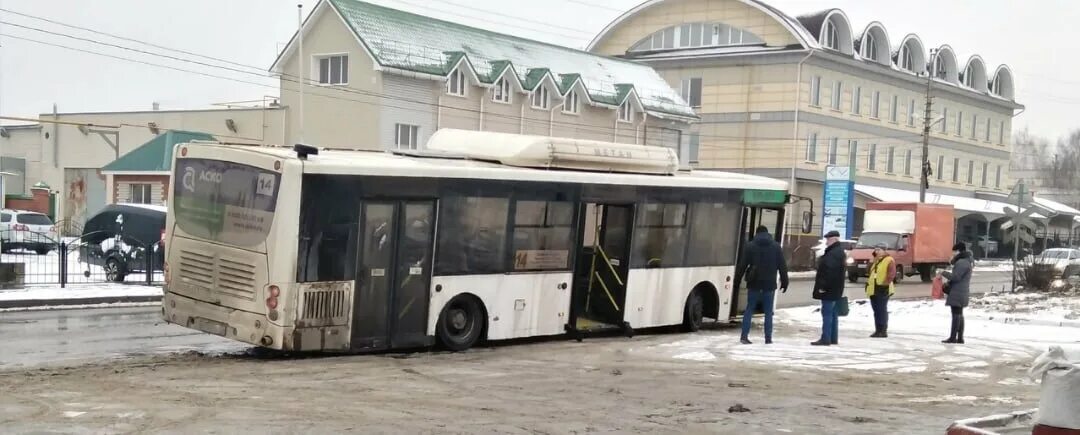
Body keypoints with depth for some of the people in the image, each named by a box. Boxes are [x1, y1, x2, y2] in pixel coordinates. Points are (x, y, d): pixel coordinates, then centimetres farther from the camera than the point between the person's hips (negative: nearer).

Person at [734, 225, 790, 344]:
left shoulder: (751, 246, 1)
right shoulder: (776, 246, 5)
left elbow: (742, 265, 0)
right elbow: (782, 266, 5)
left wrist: (737, 282, 6)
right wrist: (784, 282, 11)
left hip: (754, 284, 0)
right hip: (769, 285, 0)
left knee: (749, 309, 6)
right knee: (768, 312, 5)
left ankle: (744, 336, -1)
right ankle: (768, 338, 2)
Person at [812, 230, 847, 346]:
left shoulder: (834, 254, -19)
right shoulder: (839, 252, 17)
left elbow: (830, 272, -27)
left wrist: (823, 286, -23)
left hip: (829, 290, -11)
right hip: (835, 290, 11)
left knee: (827, 313, -8)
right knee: (833, 314, 14)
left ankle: (826, 339, -8)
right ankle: (833, 338, 19)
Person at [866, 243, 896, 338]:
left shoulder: (889, 260, -6)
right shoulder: (876, 261, 22)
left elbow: (891, 274, -15)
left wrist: (885, 284, -21)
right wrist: (868, 283, 21)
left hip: (882, 290, -9)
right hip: (873, 289, 9)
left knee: (882, 310, -8)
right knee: (876, 311, 11)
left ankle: (883, 331, -6)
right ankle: (878, 330, 16)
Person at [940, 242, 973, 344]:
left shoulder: (962, 262, -16)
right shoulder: (966, 261, 18)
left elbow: (955, 277, -20)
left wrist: (944, 273, -8)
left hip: (957, 292, -11)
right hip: (961, 292, 11)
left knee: (956, 314, -9)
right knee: (959, 314, 12)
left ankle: (953, 337, -9)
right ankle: (960, 338, 15)